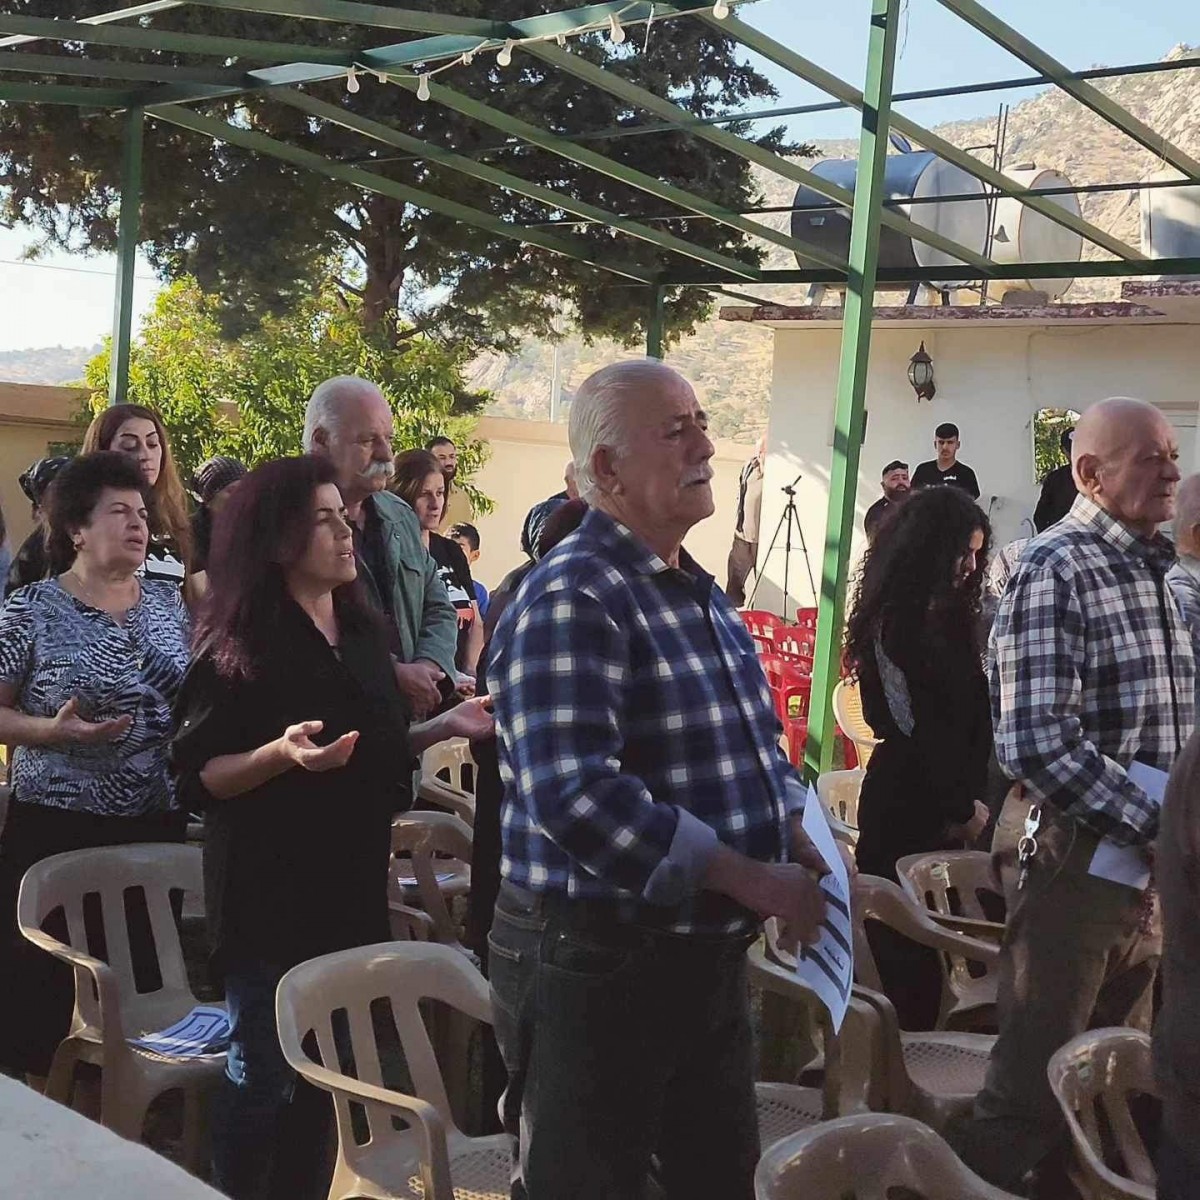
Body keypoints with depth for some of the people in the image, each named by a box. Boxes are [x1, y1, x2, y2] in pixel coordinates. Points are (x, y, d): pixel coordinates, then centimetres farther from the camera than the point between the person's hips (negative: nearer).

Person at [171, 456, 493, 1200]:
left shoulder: (364, 629, 8)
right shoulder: (238, 643, -12)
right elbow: (196, 777, -14)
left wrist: (447, 726, 4)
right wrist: (280, 753, -29)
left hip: (354, 881, 7)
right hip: (270, 890, -6)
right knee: (263, 1074, 2)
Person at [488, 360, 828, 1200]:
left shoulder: (703, 595, 12)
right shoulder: (571, 600, -18)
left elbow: (755, 752, 22)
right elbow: (577, 798, -30)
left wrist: (798, 846, 3)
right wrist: (755, 881, -24)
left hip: (711, 959, 9)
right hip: (595, 967, -9)